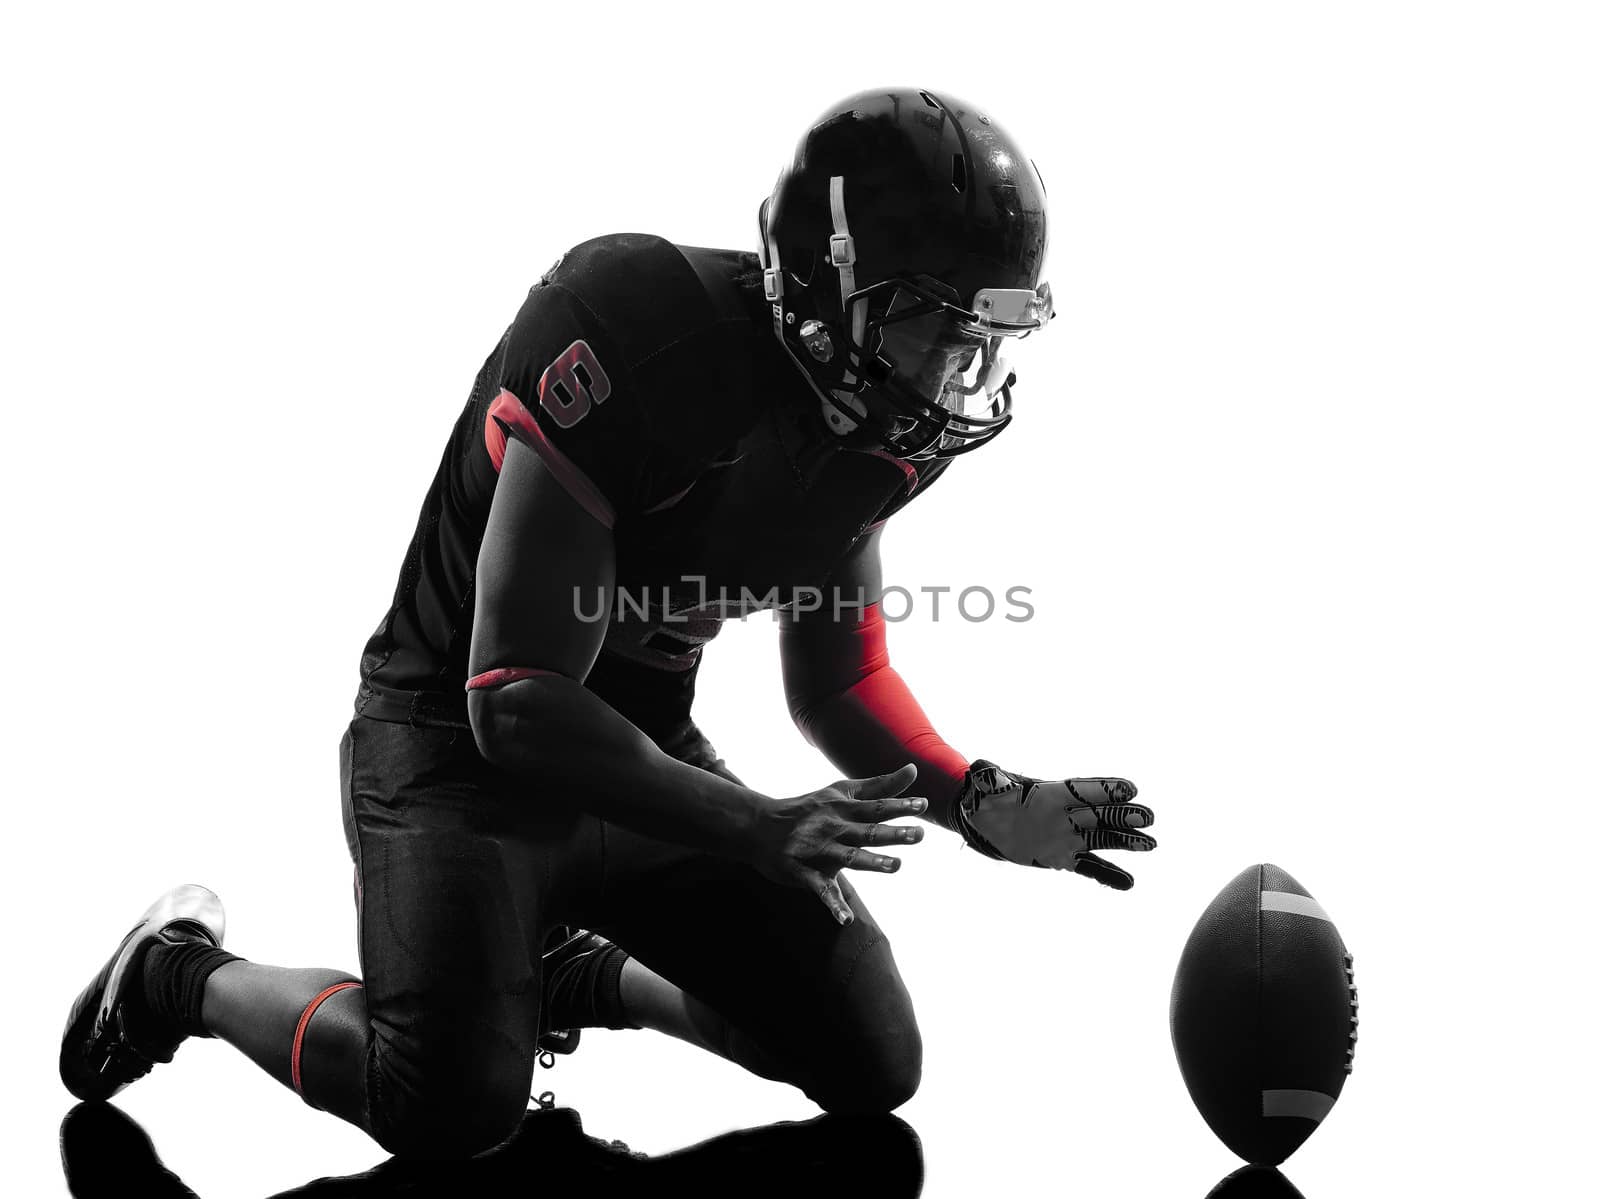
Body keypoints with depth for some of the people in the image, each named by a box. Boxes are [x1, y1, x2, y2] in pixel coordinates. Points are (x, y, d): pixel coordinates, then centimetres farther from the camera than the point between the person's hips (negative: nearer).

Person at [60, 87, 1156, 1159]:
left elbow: (838, 681, 7)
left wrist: (981, 805, -10)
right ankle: (182, 974, 3)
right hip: (462, 751, -7)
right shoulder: (642, 347, -30)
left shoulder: (878, 423, -6)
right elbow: (516, 709, -31)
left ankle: (588, 977, 25)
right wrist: (763, 829, -37)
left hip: (651, 749, 7)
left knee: (875, 1069, 2)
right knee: (453, 1110, -26)